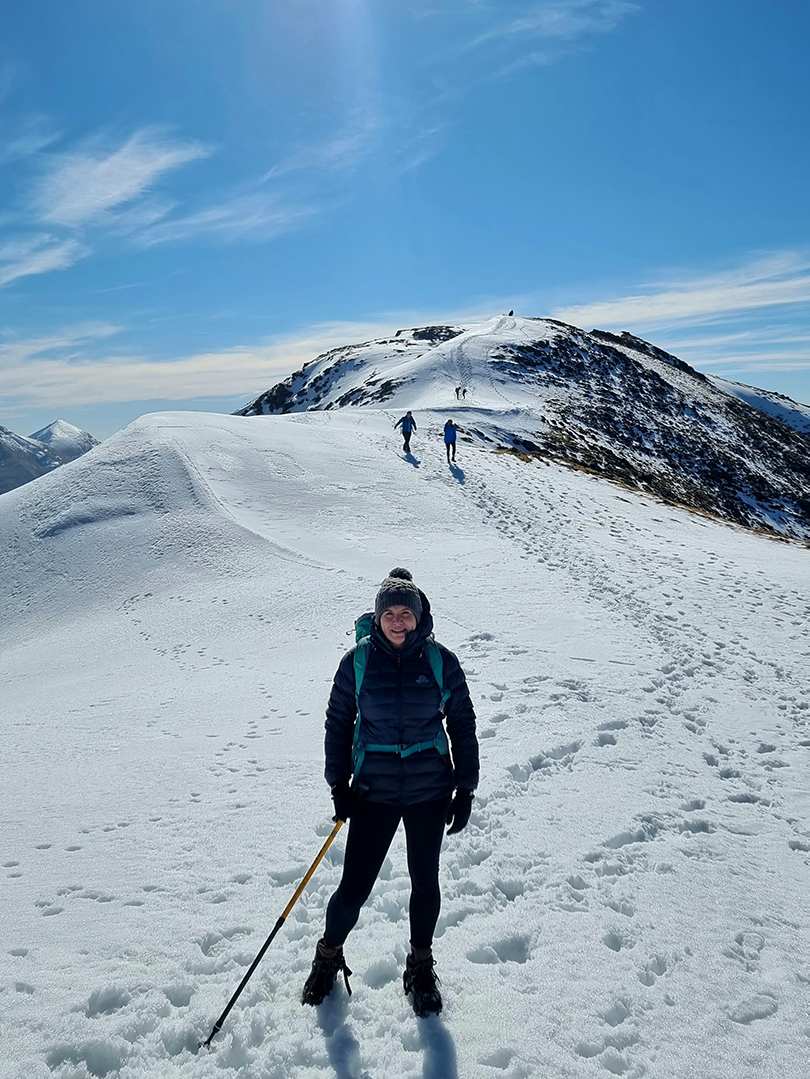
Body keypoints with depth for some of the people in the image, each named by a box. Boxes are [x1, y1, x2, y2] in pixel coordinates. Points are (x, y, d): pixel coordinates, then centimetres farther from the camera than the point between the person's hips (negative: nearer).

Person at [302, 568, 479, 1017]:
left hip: (430, 791, 1)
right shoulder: (358, 661, -6)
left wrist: (465, 789, 1)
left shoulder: (440, 661, -6)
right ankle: (328, 957, 33)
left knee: (425, 882, 13)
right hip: (374, 791, 0)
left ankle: (420, 966, 38)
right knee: (354, 887, 3)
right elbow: (338, 723, 4)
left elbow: (463, 725, 2)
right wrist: (339, 783, 1)